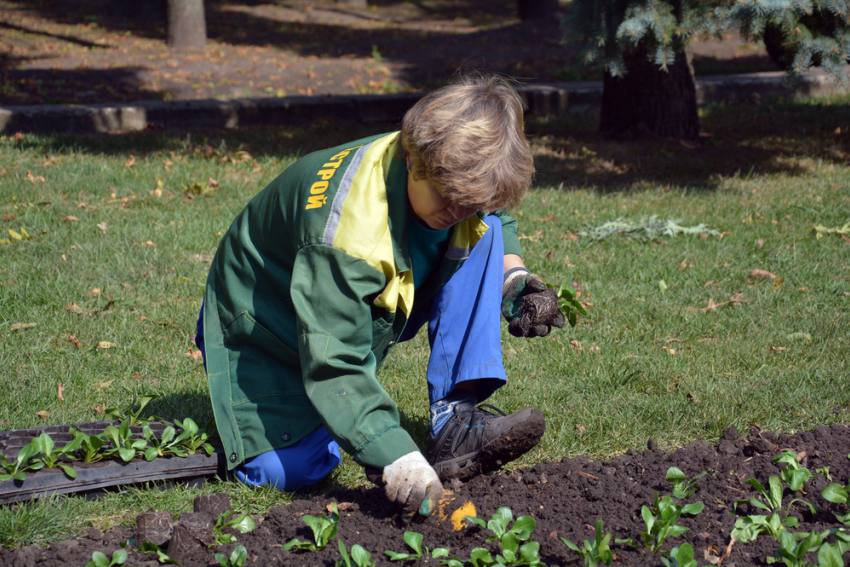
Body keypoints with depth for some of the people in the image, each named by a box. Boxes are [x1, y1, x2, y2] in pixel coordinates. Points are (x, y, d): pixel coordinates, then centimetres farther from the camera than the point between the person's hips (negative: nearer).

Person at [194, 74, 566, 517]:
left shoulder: (460, 180, -17)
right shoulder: (346, 228, -41)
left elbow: (497, 223, 10)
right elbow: (333, 363, -42)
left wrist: (511, 275, -12)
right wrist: (394, 456, -51)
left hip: (374, 311, 7)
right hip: (273, 328, -7)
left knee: (481, 234, -13)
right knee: (292, 470, -27)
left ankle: (455, 424, -17)